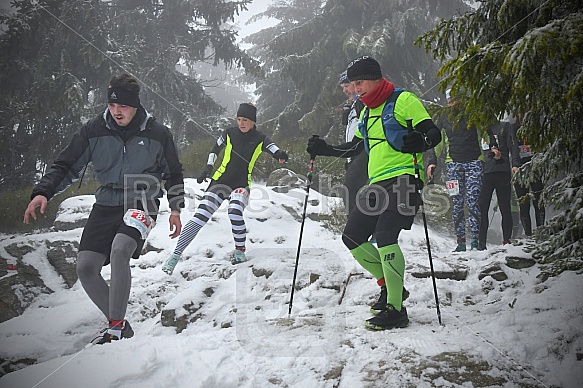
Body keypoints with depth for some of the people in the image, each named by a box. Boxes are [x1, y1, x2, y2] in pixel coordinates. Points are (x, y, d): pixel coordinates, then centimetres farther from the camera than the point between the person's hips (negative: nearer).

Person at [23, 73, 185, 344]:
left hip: (142, 203, -3)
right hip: (106, 203, 4)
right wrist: (43, 192, -11)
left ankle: (116, 327, -21)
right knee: (85, 267, -10)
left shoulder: (157, 133, -3)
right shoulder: (94, 130, -2)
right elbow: (66, 165, 4)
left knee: (120, 249, -32)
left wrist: (175, 209, 6)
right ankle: (120, 326, 8)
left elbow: (173, 174, 11)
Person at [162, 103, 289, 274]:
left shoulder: (260, 139, -1)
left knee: (235, 213, -31)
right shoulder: (229, 133, 3)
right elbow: (215, 148, 20)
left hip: (242, 185, -1)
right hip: (221, 181, 1)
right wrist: (208, 167, 12)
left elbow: (273, 149, -19)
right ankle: (175, 255, -12)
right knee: (200, 216, -14)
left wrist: (281, 155, -42)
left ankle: (240, 250, -8)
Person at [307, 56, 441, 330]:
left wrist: (420, 141, -32)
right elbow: (354, 148, 32)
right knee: (352, 237, 5)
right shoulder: (367, 112, 22)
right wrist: (324, 149, 20)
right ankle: (390, 285, 18)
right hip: (377, 184, 9)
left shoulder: (403, 100, -3)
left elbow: (434, 133, -10)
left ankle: (395, 310, -16)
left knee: (385, 236, -23)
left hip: (402, 179, -9)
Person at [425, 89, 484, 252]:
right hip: (453, 163, 2)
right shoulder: (443, 118, 12)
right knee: (457, 204, -2)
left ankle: (476, 240, -11)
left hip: (474, 161, -2)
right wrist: (432, 162, 7)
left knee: (472, 202, -12)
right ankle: (460, 241, 2)